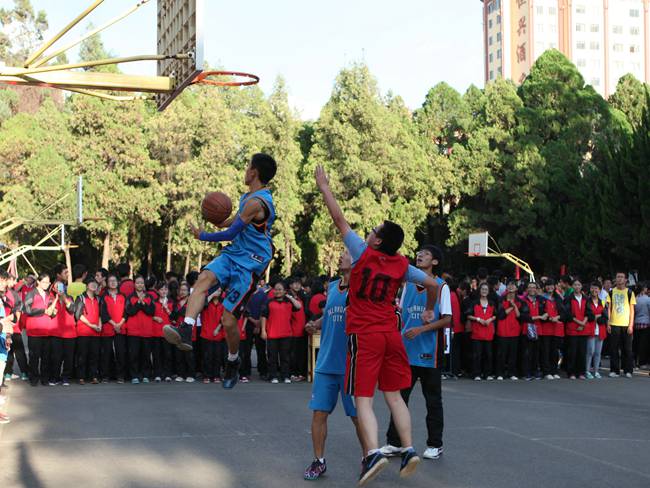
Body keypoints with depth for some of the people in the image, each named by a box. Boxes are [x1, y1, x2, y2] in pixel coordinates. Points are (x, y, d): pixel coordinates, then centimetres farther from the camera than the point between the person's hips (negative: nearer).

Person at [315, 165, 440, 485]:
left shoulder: (364, 254, -7)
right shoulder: (402, 265, 5)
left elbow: (339, 219, -1)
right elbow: (432, 284, 13)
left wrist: (324, 188, 8)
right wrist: (429, 311, 31)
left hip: (363, 335, -5)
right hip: (391, 334, 5)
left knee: (363, 399, -6)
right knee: (394, 396, 14)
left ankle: (373, 453, -21)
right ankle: (409, 450, 6)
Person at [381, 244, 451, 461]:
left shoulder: (441, 286, -5)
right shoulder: (408, 284, 10)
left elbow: (447, 320, -10)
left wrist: (421, 329, -19)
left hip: (429, 353, -5)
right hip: (406, 351, 5)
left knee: (433, 400, 3)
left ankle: (435, 444, 13)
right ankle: (394, 443, 14)